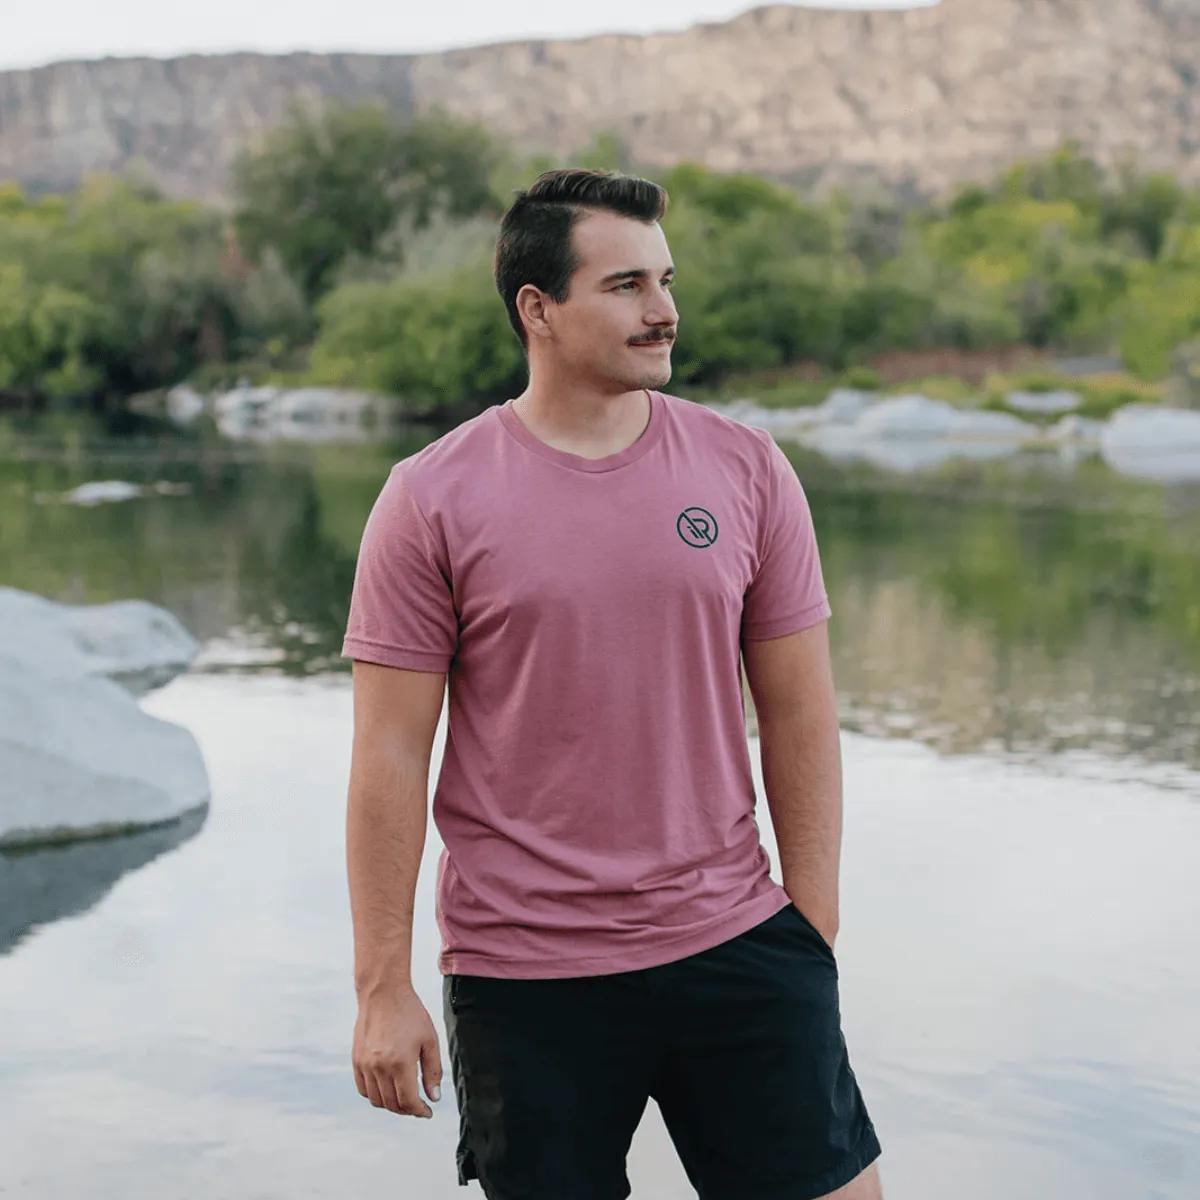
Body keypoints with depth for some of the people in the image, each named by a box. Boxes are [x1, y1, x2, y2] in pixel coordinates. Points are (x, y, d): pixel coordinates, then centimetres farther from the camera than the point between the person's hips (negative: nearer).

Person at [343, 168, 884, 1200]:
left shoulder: (747, 470, 2)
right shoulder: (433, 500, -5)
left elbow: (800, 716, 6)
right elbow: (390, 758, -4)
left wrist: (814, 930, 4)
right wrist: (384, 989, -5)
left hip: (734, 945, 2)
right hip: (524, 973, -2)